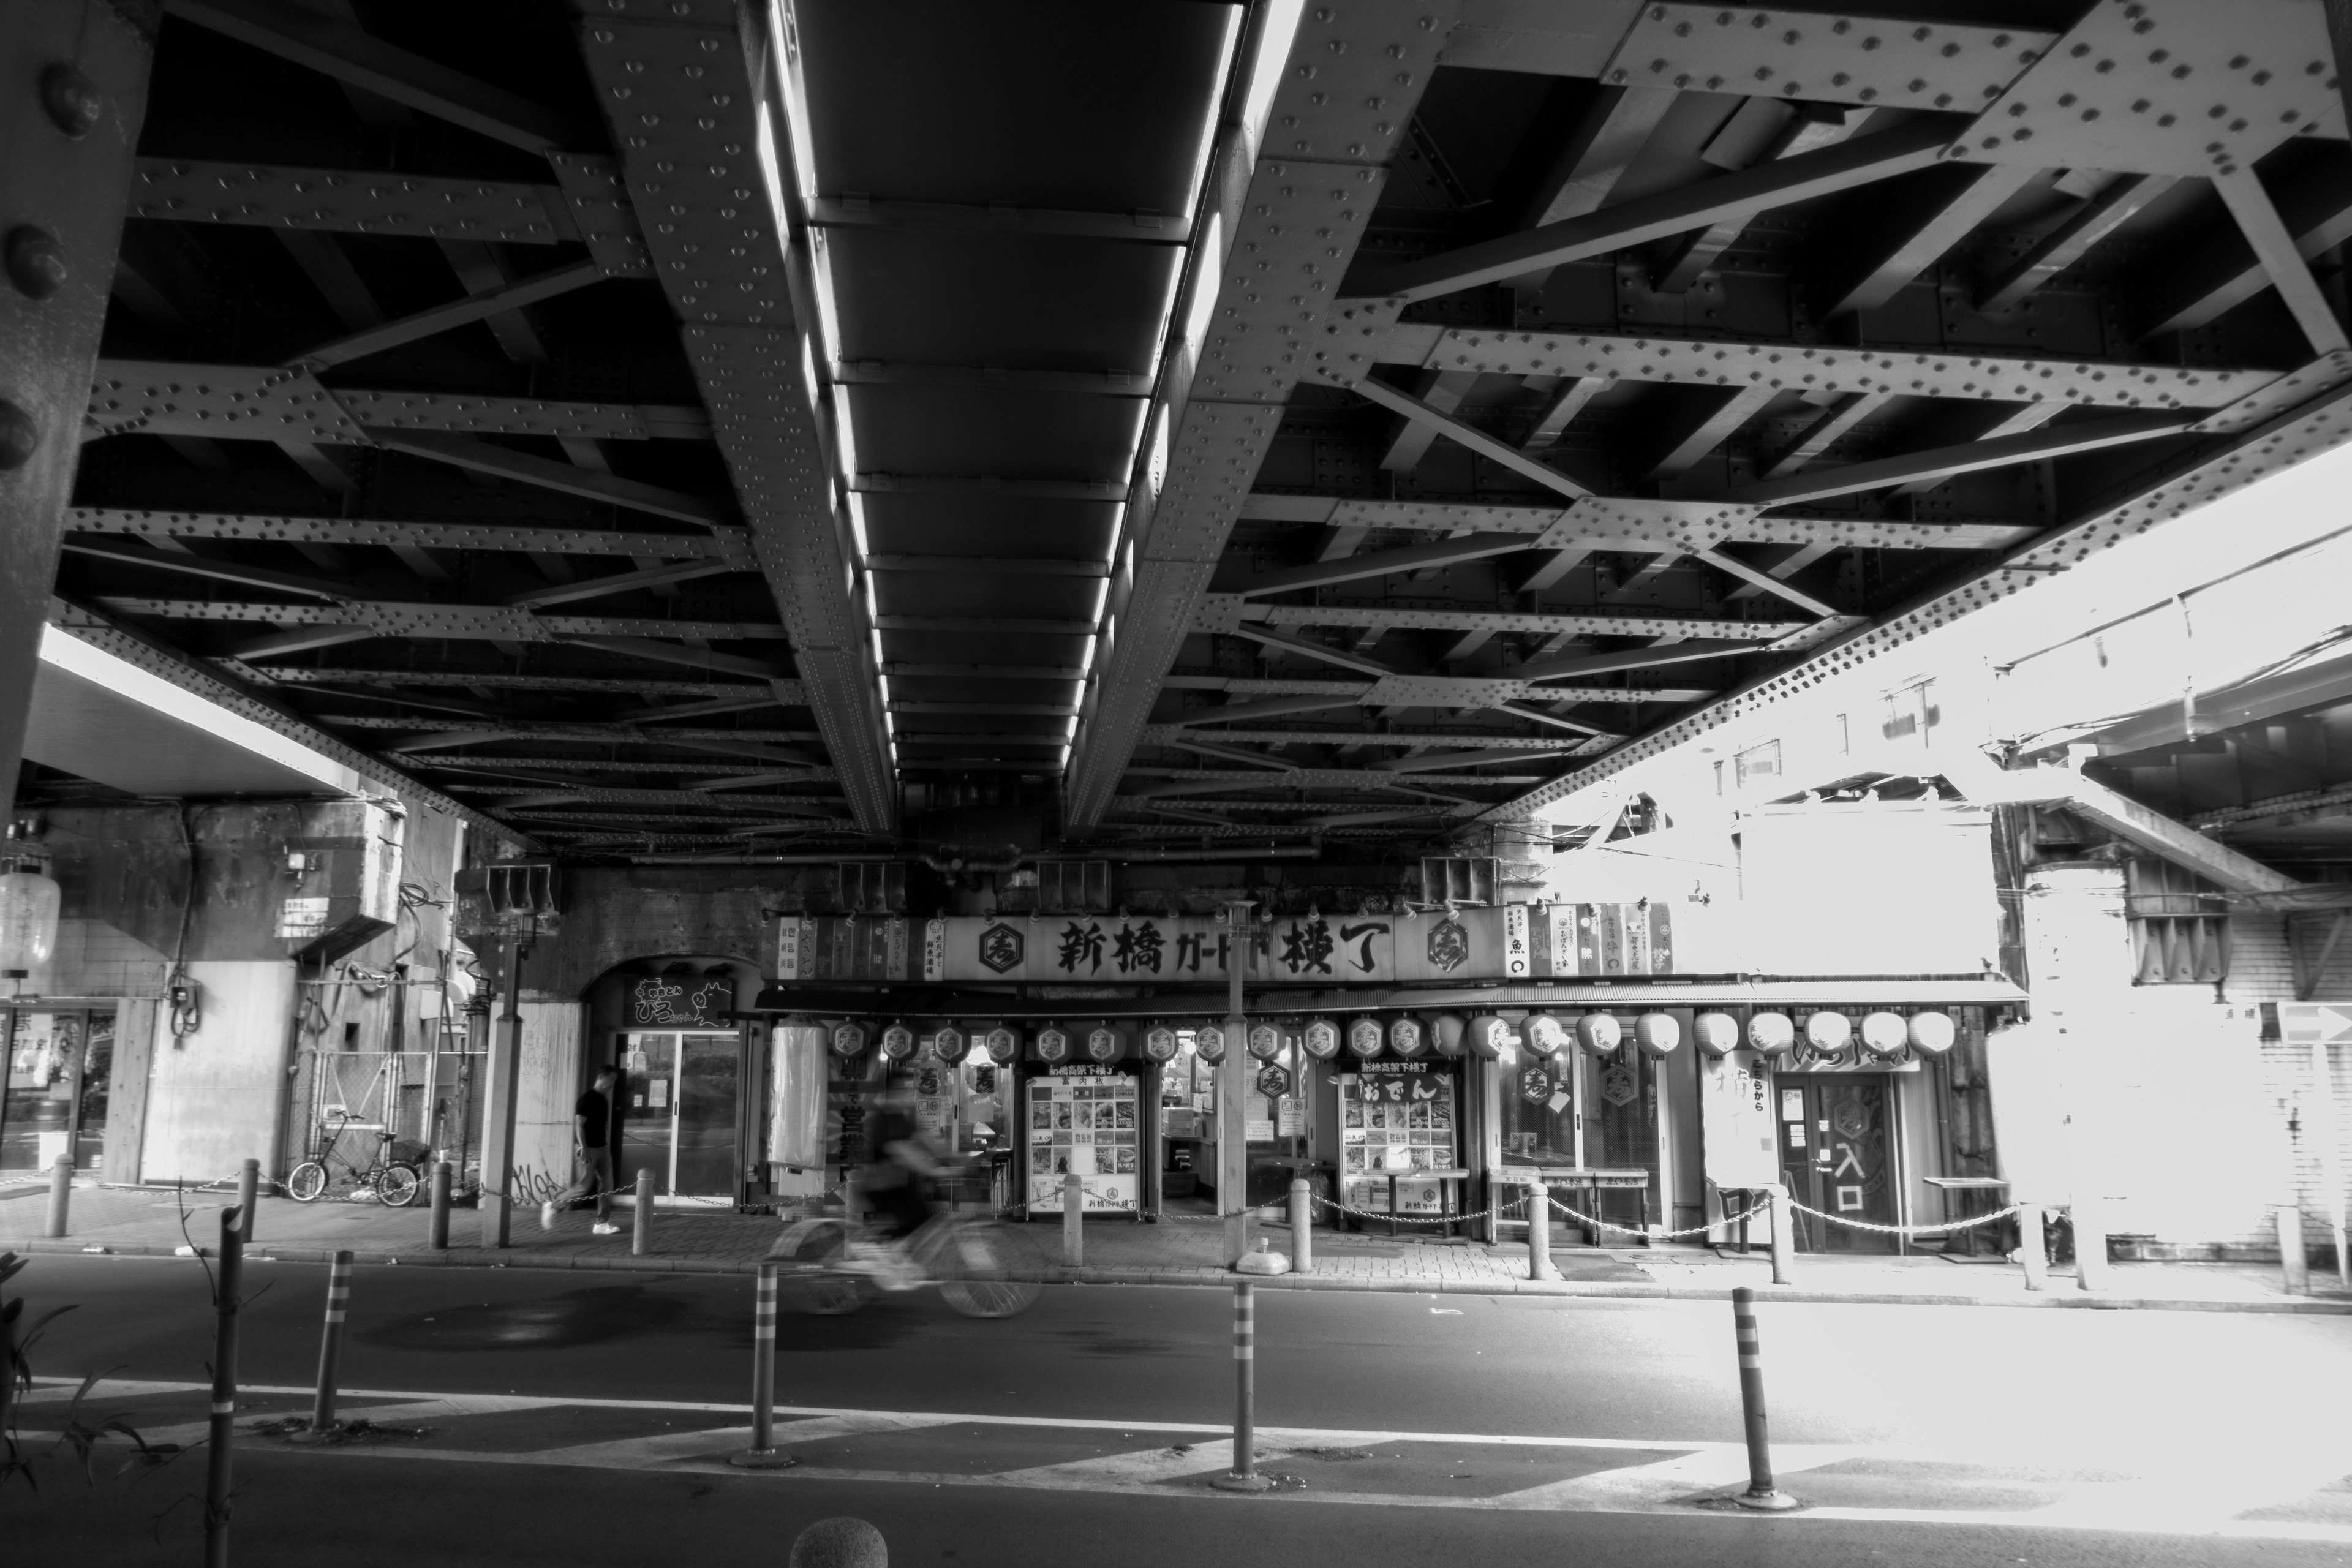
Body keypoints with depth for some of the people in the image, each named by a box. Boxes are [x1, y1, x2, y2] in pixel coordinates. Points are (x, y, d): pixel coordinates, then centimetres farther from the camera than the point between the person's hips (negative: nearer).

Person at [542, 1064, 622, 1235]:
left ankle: (602, 1223, 5)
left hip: (602, 1147, 8)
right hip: (588, 1149, -8)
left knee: (607, 1185, 3)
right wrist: (584, 1148, -24)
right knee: (585, 1185, -6)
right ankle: (552, 1205, 13)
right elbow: (579, 1125, -17)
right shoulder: (587, 1099, -13)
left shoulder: (604, 1099, 12)